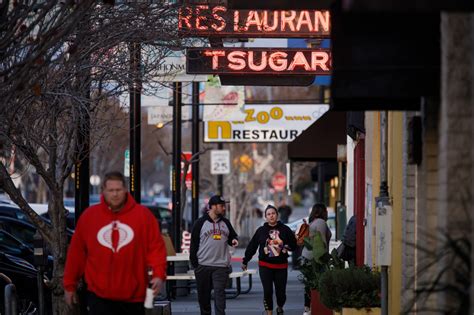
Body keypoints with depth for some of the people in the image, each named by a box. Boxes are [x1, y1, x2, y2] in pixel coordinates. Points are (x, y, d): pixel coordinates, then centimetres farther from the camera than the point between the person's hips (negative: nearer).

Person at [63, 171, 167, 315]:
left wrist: (159, 274, -16)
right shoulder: (89, 216, 2)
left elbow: (156, 247, -2)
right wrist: (70, 285, 9)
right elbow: (76, 252, 7)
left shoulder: (143, 215, -1)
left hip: (134, 296, 1)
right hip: (99, 295, -1)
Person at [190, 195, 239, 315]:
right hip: (203, 266, -1)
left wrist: (234, 241, -2)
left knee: (220, 293, -8)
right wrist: (194, 263, -4)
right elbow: (194, 244, 1)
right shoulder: (200, 223, 0)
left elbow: (232, 236, 24)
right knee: (203, 295, 7)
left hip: (221, 266, 1)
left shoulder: (225, 223, 10)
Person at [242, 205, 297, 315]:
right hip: (265, 266, -1)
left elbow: (294, 245, 7)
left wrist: (286, 247, -14)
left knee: (281, 292, 4)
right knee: (268, 292, -6)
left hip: (281, 266, 1)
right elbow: (252, 247, 6)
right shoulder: (261, 230, 3)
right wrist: (245, 261, 9)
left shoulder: (285, 229, 3)